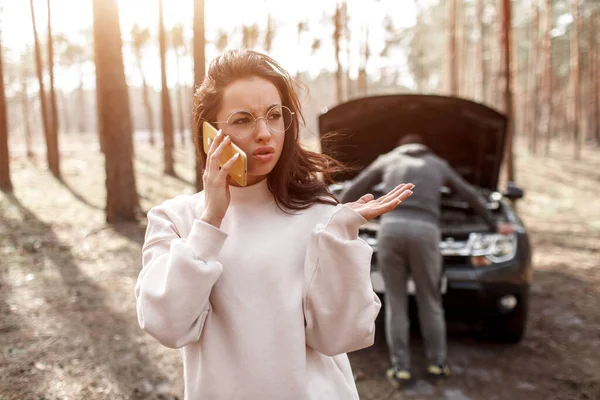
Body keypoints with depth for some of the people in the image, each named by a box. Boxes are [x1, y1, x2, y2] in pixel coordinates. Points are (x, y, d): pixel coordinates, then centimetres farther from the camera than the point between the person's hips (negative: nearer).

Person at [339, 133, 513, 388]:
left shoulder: (387, 160, 28)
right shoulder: (439, 165, 30)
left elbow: (352, 192, 30)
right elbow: (470, 195, 40)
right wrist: (494, 225, 53)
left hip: (391, 228, 0)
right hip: (425, 232, 1)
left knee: (395, 302, 10)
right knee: (429, 301, 17)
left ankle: (401, 369, 10)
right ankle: (437, 363, 23)